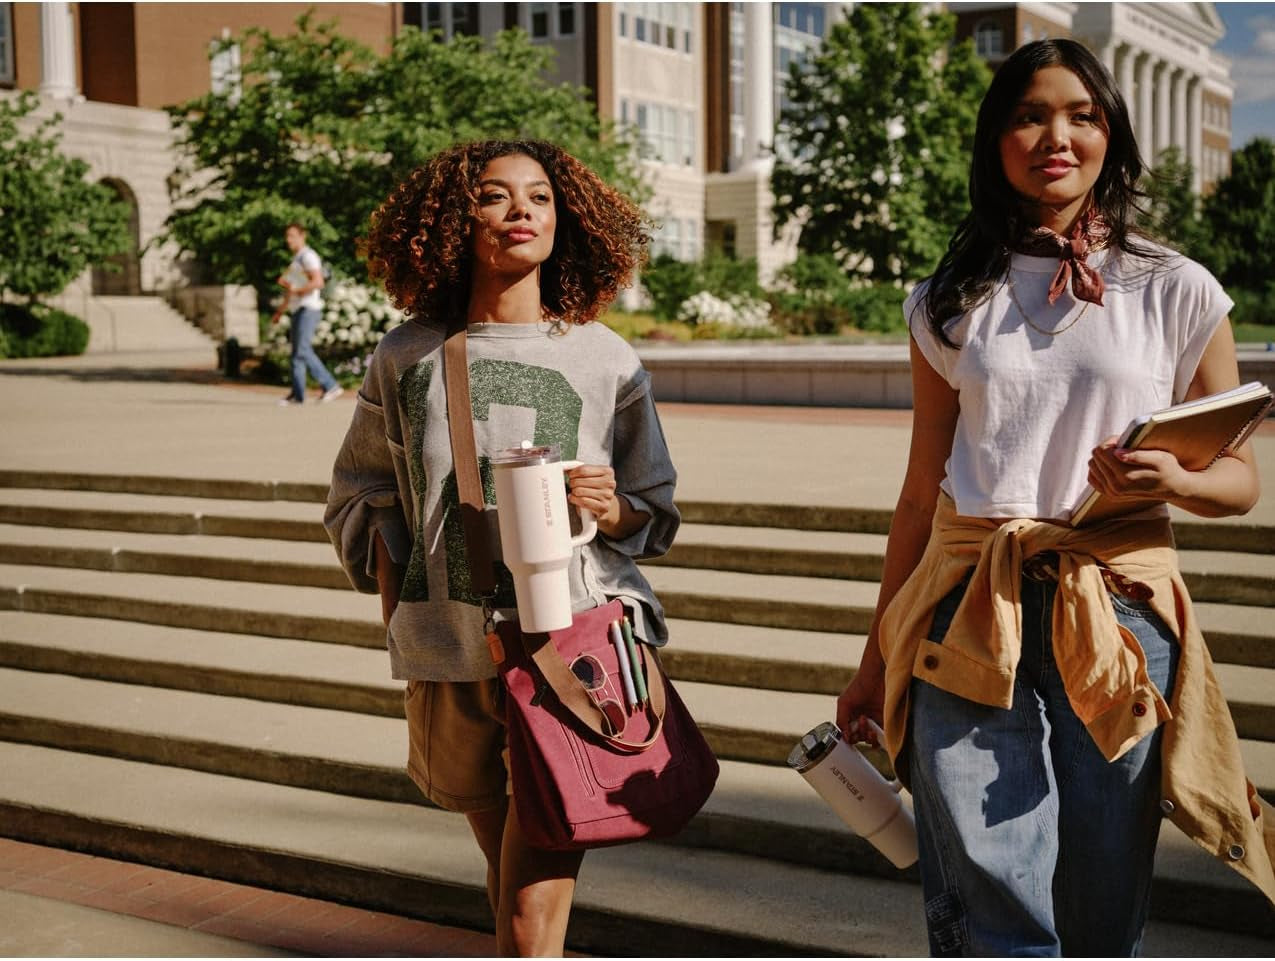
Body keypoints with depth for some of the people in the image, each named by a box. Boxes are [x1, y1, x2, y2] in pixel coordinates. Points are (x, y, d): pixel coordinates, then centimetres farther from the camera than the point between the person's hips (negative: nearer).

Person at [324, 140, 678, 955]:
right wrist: (397, 594, 3)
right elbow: (361, 494, 16)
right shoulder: (408, 358, 5)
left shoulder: (605, 360, 1)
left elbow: (656, 507, 9)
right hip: (452, 657, 3)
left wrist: (613, 509, -12)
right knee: (510, 874, 19)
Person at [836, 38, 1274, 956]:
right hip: (969, 614, 1)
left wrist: (1172, 480, -15)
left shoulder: (1178, 292, 6)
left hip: (1118, 614, 0)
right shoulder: (952, 301, 11)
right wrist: (877, 658, 14)